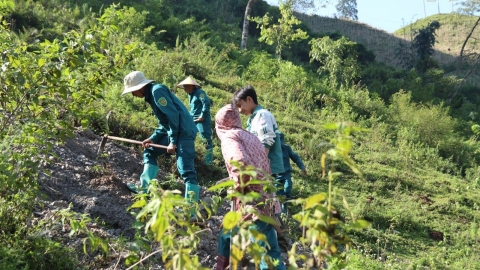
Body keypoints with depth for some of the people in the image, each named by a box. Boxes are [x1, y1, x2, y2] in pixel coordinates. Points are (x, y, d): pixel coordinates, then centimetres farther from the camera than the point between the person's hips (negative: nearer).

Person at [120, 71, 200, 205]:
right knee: (149, 151, 20)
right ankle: (145, 188, 21)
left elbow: (173, 114, -18)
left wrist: (173, 142, -16)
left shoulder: (157, 90, -10)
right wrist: (153, 138, 10)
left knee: (185, 169, -15)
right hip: (174, 131, 11)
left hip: (184, 131, -11)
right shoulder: (151, 95, 20)